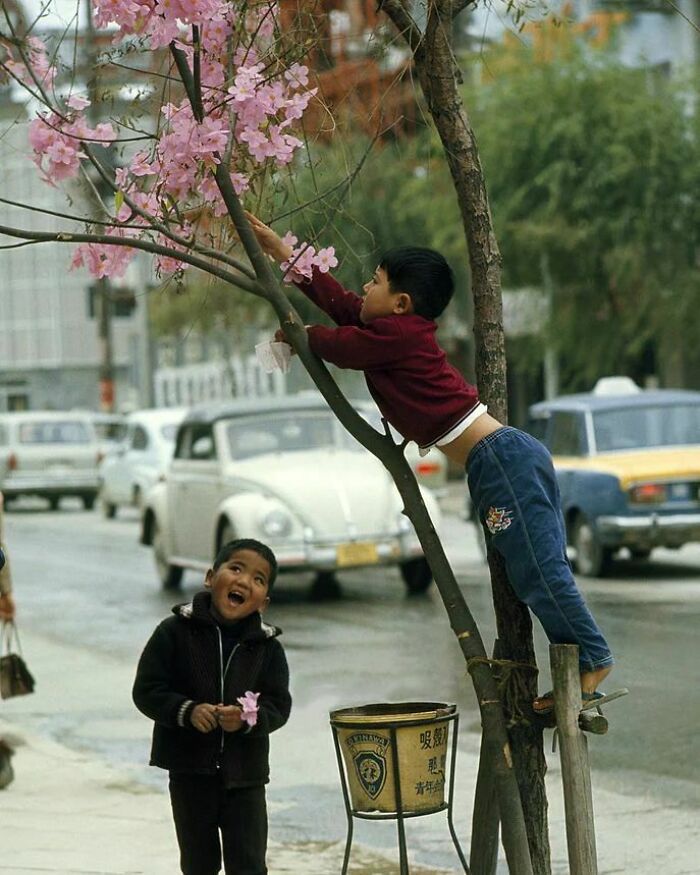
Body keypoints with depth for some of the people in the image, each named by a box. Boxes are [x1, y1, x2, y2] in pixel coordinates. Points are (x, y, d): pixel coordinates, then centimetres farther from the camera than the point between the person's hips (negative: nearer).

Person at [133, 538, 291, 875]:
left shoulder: (267, 646, -1)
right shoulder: (176, 631, -7)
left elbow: (278, 705, -2)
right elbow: (147, 691, -8)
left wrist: (247, 718, -22)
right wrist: (187, 711, -23)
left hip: (245, 774, 1)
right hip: (190, 770, -1)